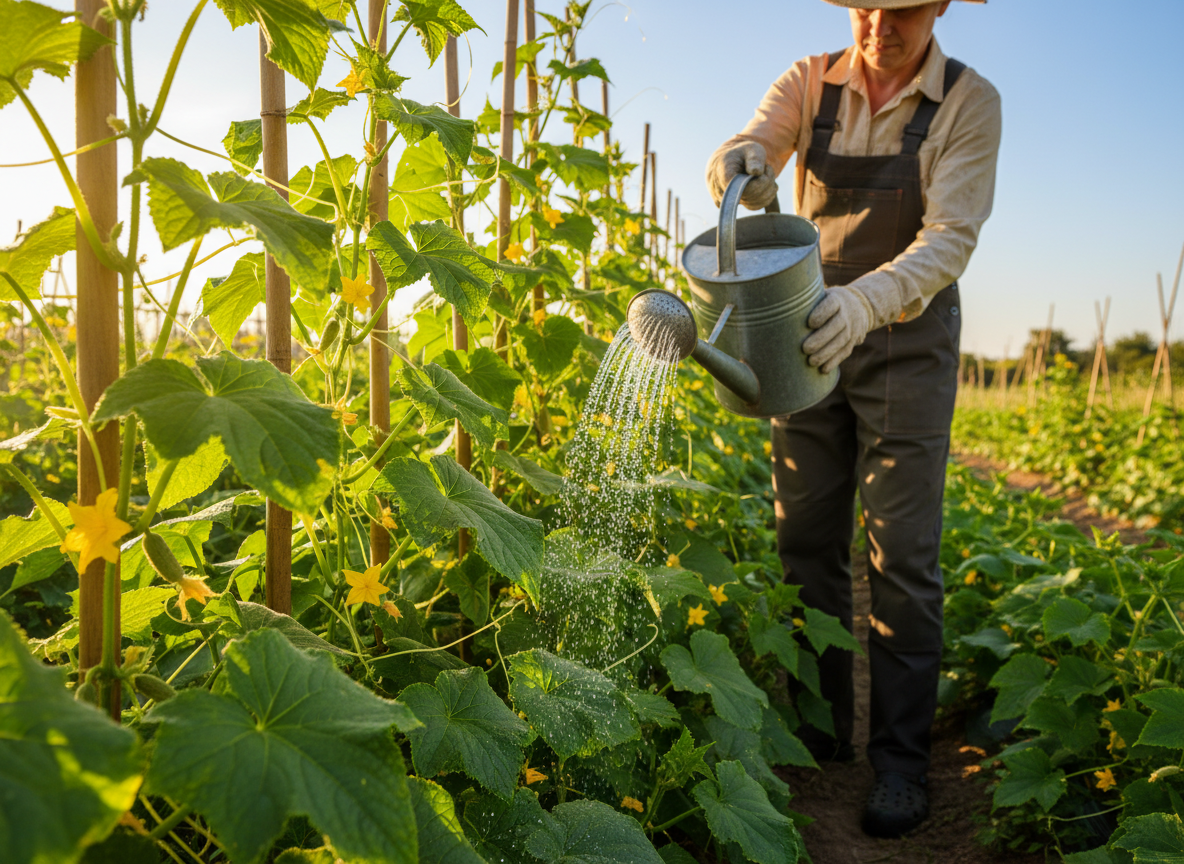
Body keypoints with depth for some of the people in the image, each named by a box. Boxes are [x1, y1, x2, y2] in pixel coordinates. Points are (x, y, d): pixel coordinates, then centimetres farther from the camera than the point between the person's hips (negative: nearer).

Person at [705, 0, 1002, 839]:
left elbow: (951, 237, -21)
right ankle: (819, 725, 20)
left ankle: (901, 758, 7)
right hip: (813, 332, 3)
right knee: (807, 541, 6)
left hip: (907, 338, -3)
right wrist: (739, 165, -42)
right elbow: (744, 156, -17)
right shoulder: (810, 83, -2)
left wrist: (866, 300, -40)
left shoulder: (970, 103, -11)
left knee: (902, 558, -6)